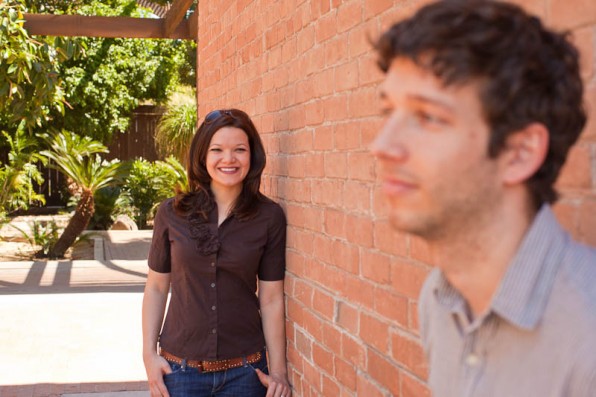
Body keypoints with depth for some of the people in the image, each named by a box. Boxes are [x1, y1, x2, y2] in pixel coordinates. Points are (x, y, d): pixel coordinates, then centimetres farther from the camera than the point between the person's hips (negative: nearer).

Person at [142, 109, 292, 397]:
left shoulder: (269, 217, -4)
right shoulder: (172, 213, -2)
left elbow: (271, 299, -3)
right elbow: (157, 287, 5)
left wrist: (278, 371, -4)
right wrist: (149, 353, 0)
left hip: (244, 369, 0)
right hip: (180, 367, 1)